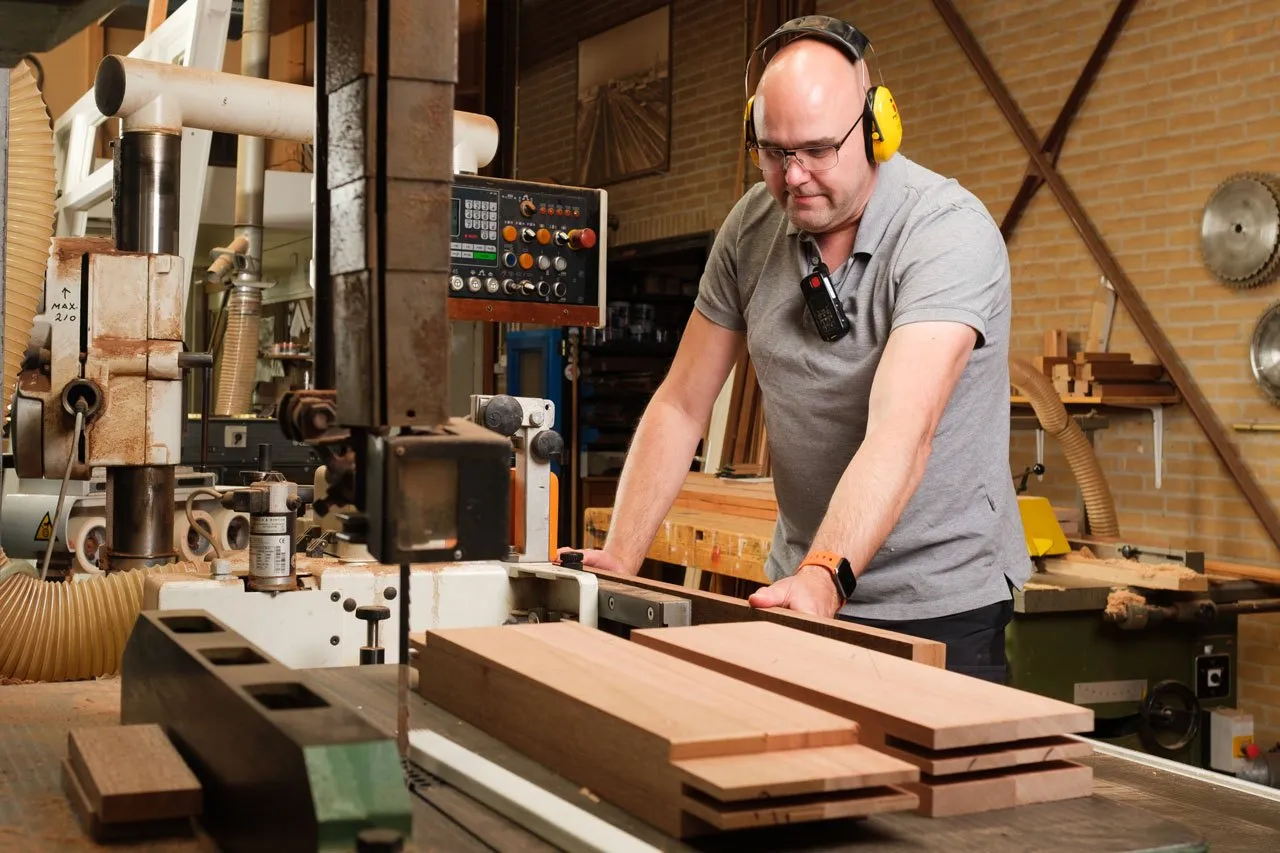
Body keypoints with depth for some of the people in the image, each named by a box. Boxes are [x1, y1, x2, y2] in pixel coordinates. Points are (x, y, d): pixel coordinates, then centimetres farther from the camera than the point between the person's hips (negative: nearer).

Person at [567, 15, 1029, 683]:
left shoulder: (950, 232, -20)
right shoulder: (752, 226, -3)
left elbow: (901, 431, -33)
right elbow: (681, 405, 0)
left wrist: (825, 576, -46)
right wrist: (620, 561, -9)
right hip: (803, 583, 5)